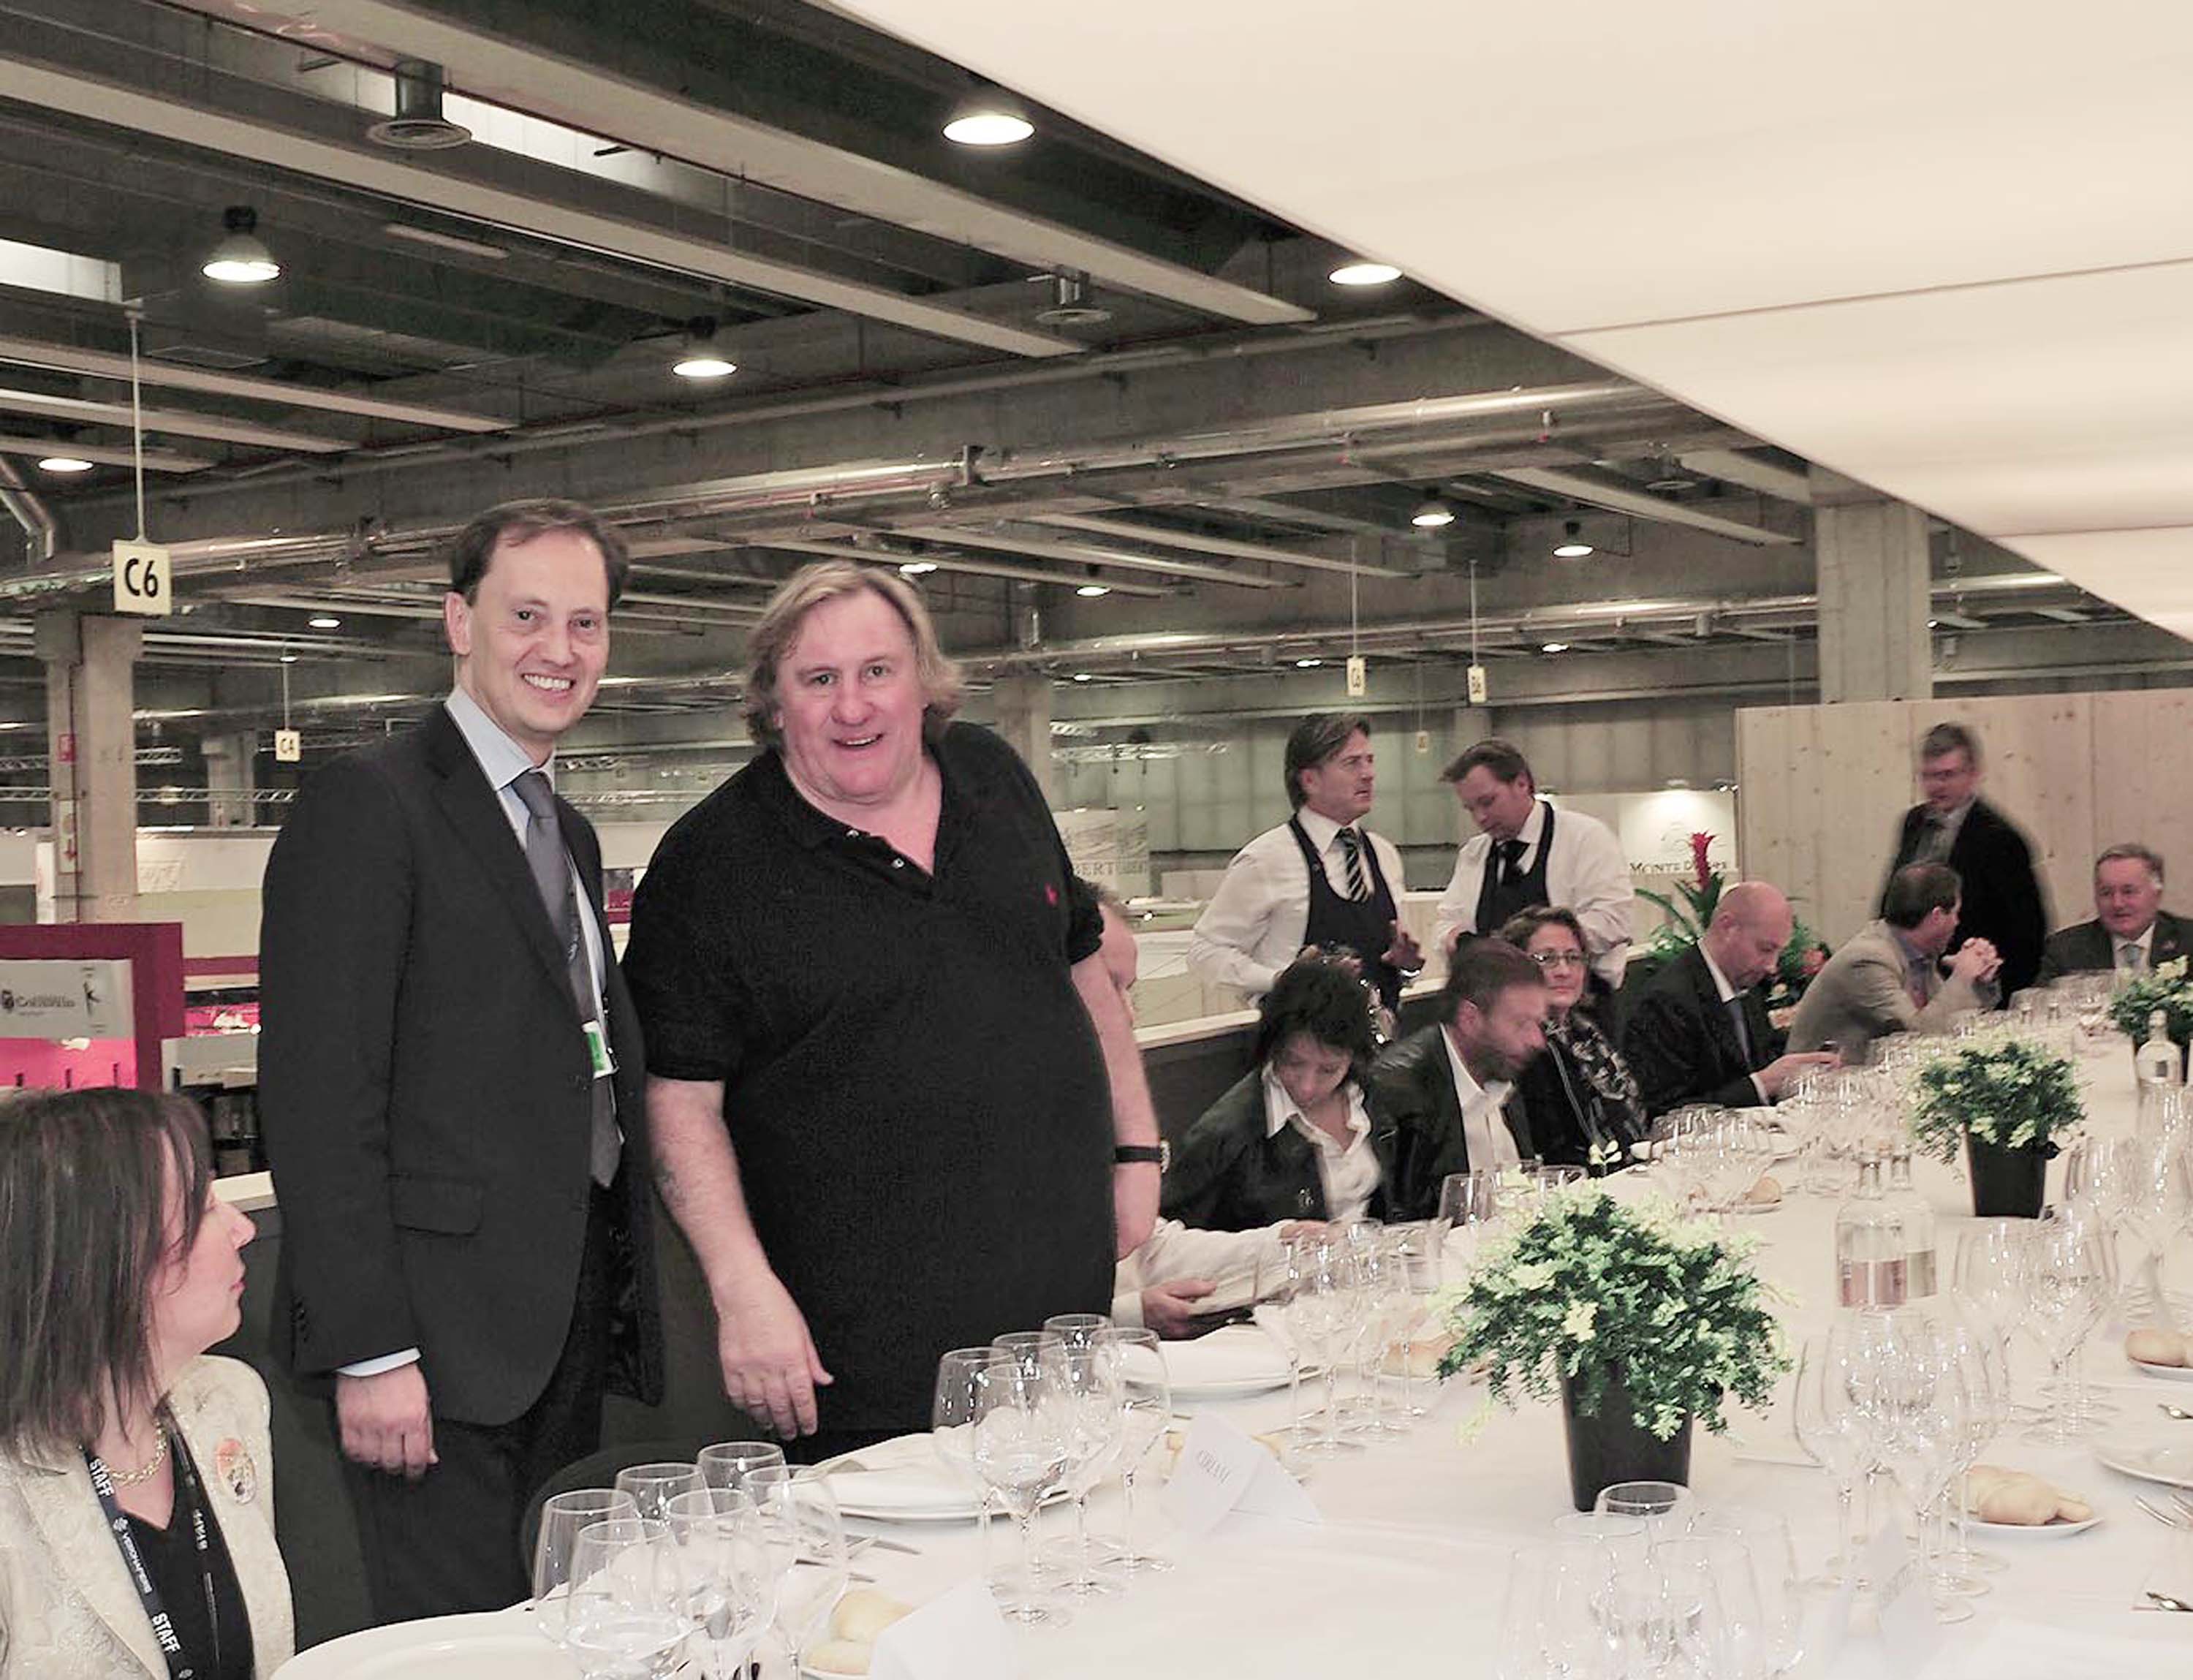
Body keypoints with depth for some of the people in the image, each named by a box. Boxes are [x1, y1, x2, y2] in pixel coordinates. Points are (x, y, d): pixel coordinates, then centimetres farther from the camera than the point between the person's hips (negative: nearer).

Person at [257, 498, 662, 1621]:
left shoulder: (570, 834, 18)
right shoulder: (367, 803, -9)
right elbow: (317, 1095, -15)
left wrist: (619, 1307, 16)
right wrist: (369, 1350, -19)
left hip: (569, 1328, 8)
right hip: (436, 1332, -8)